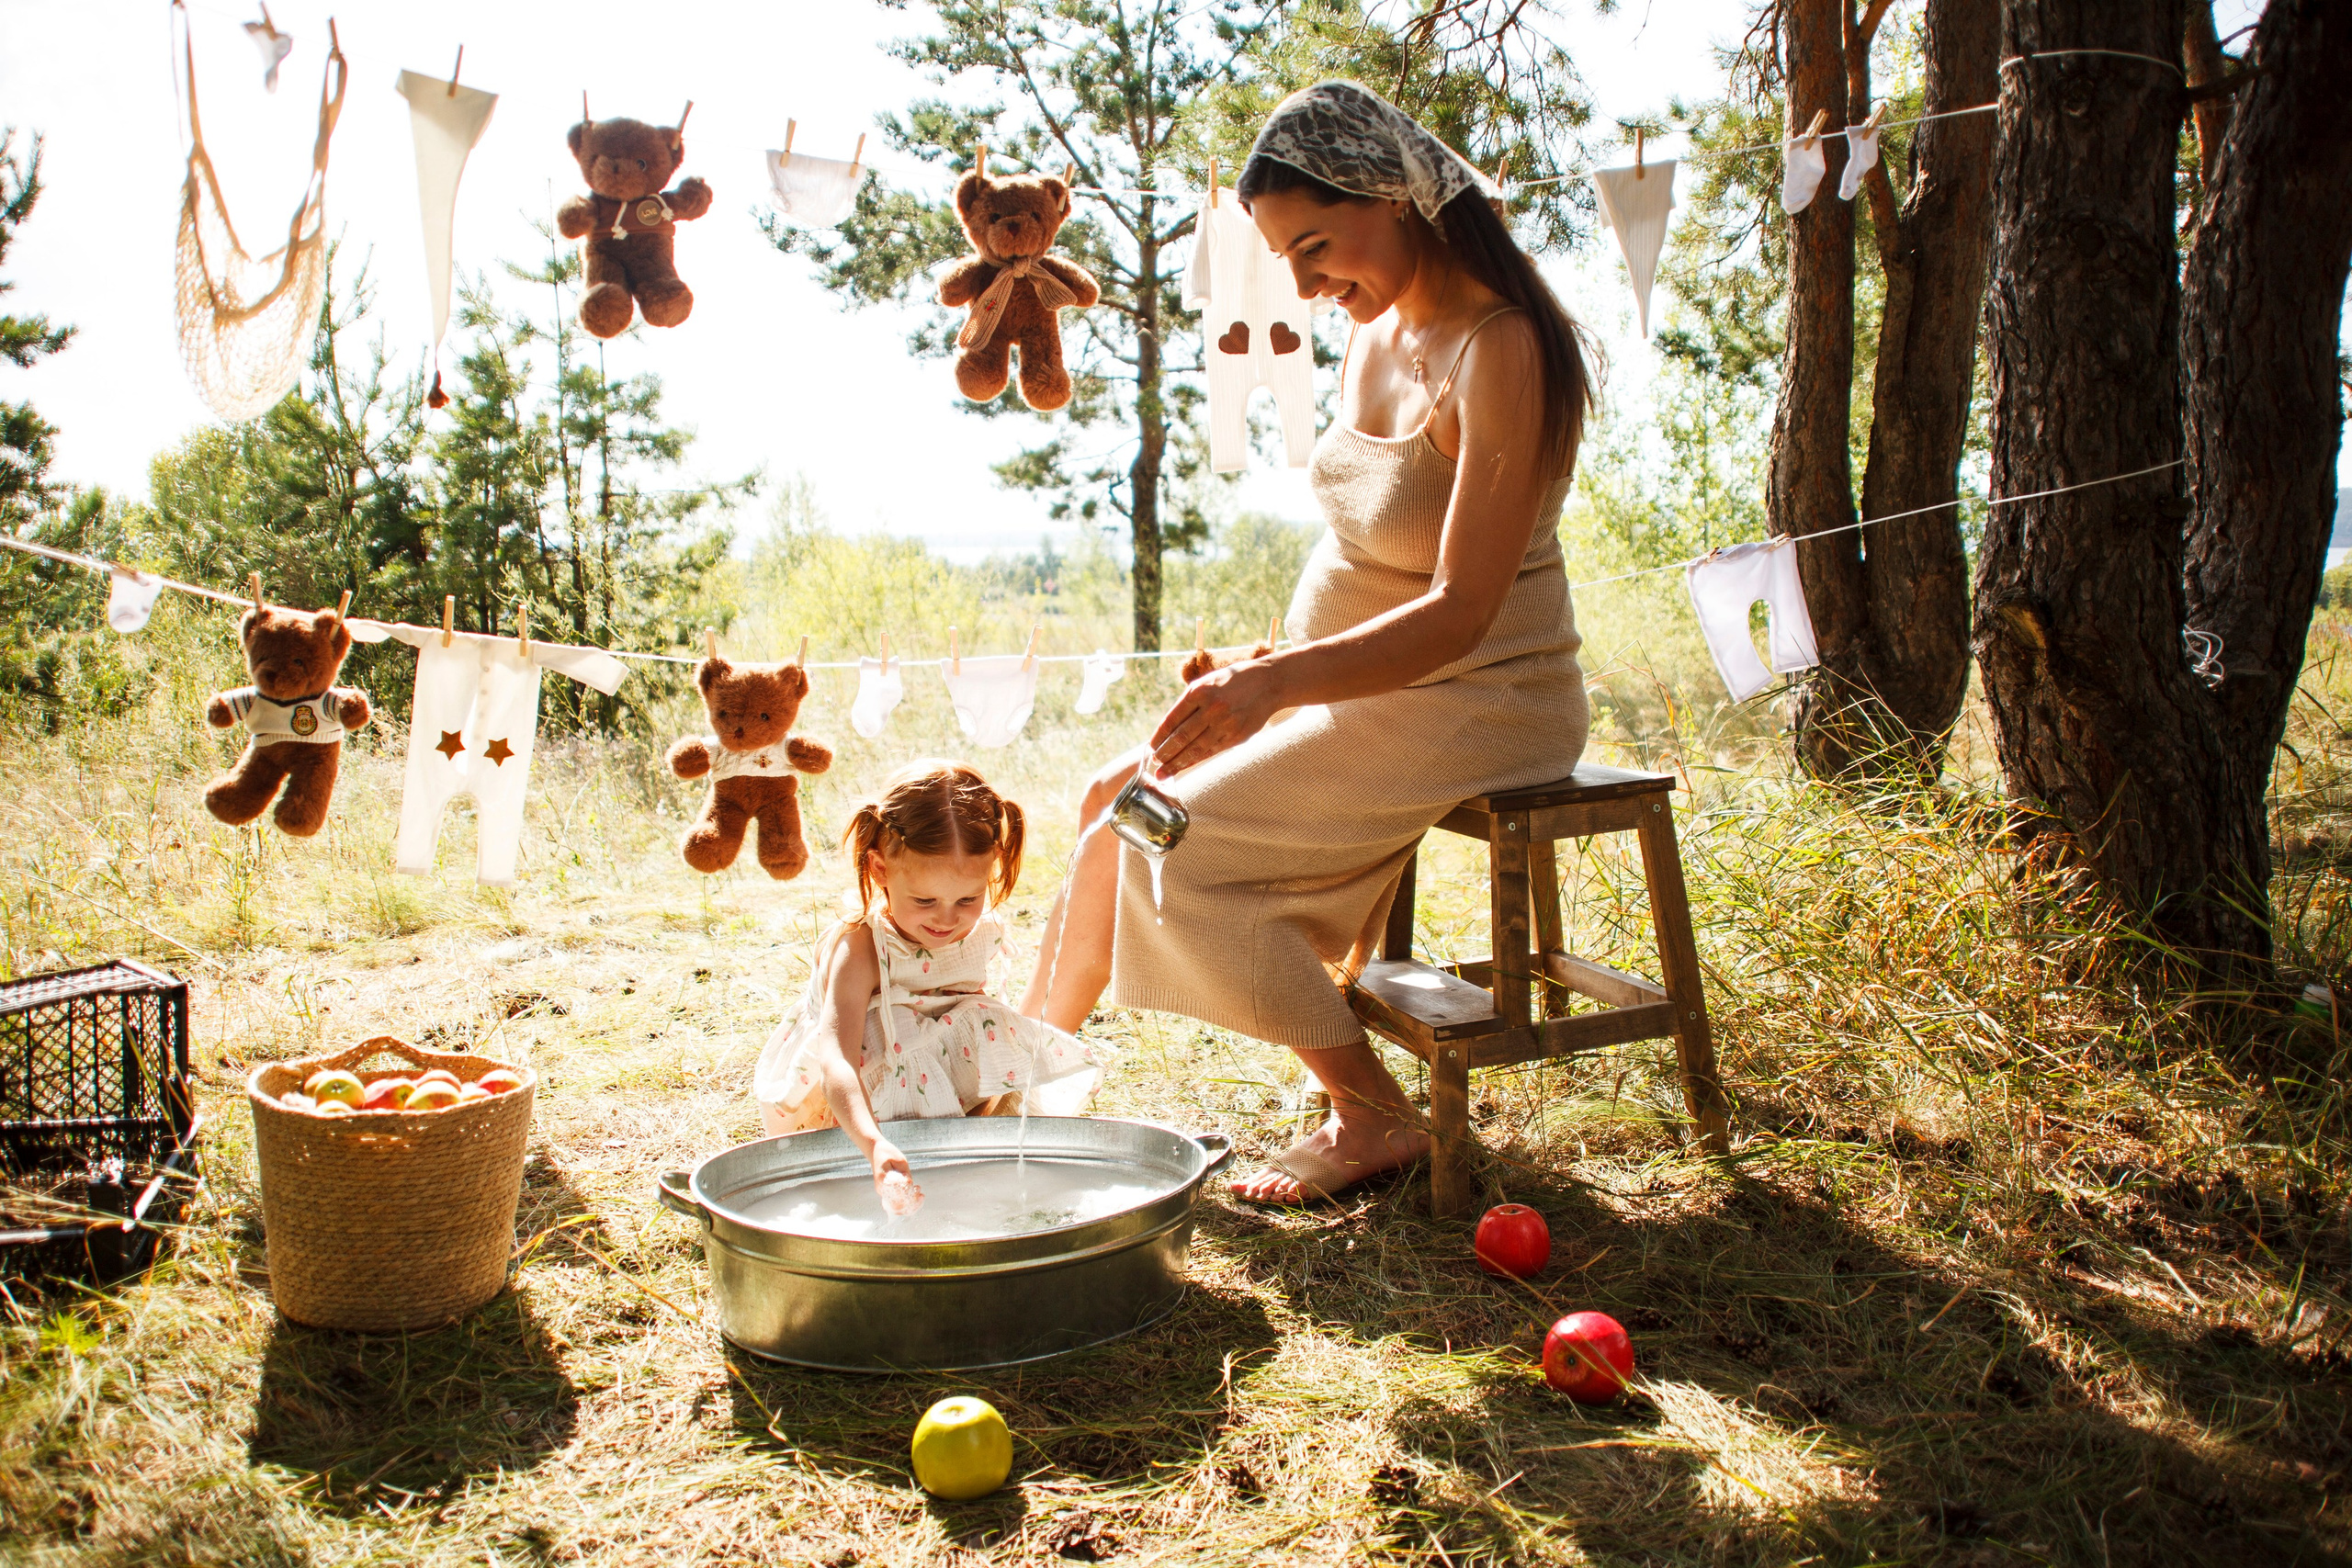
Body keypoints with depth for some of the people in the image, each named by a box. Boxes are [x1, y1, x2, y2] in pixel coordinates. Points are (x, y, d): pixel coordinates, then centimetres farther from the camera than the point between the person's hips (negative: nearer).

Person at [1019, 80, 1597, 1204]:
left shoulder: (1497, 351, -21)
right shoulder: (1375, 335, 6)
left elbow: (1460, 611, -28)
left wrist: (1279, 680, -39)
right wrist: (1267, 673, 4)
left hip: (1474, 704, -9)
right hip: (1358, 689, 9)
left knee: (1174, 846, -18)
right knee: (1116, 799, 2)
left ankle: (1373, 1119, -5)